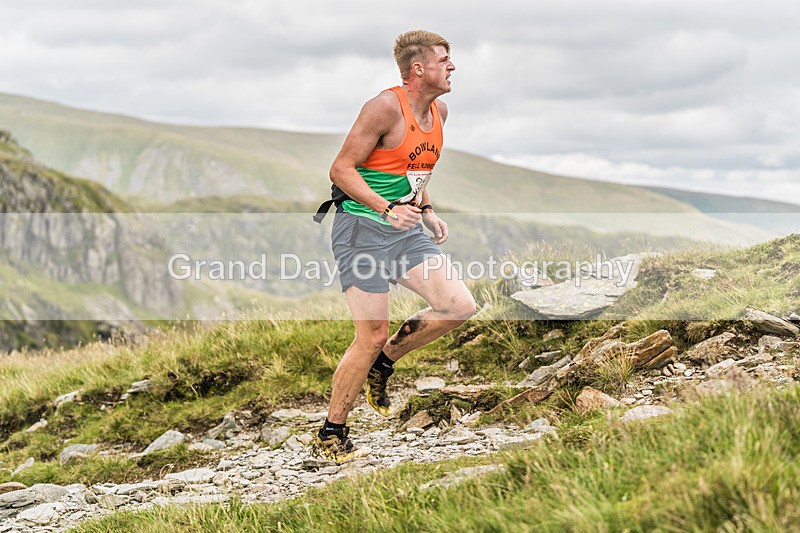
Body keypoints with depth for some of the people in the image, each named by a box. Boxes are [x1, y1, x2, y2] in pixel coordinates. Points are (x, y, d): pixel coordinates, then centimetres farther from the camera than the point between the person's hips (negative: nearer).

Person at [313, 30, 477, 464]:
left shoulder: (439, 111, 10)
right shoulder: (386, 107, -16)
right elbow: (341, 169, -17)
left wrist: (426, 211, 11)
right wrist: (387, 209, -26)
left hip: (405, 232, 8)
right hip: (362, 231, -8)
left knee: (459, 306, -6)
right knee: (371, 337, -8)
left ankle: (383, 364, 16)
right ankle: (331, 433, 9)